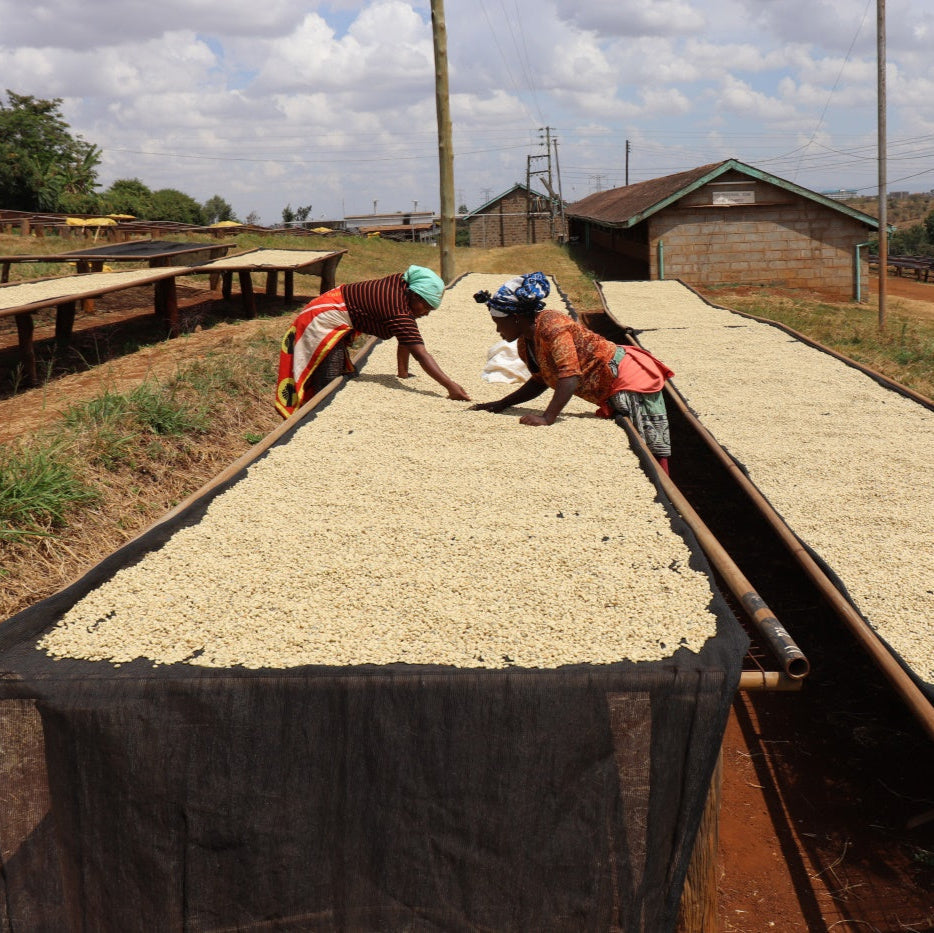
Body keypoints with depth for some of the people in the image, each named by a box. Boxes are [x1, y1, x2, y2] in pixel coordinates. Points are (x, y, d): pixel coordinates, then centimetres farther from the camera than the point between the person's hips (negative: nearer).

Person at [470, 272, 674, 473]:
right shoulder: (524, 344, 7)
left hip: (632, 379, -10)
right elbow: (540, 382, 20)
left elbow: (570, 375, -31)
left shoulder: (551, 324, -21)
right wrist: (502, 404, 11)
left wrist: (547, 418, -37)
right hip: (613, 394, 10)